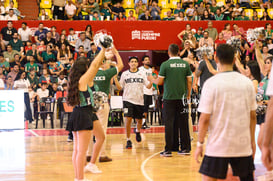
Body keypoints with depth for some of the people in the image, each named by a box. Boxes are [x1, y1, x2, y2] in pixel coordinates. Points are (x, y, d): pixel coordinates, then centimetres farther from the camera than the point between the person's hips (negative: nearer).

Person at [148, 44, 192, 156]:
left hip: (169, 98, -2)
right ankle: (185, 148, 12)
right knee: (183, 123, 8)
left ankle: (168, 150, 0)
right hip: (182, 97, 3)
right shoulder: (185, 64, 2)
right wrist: (188, 94, 17)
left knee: (169, 124, 1)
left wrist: (152, 80, 17)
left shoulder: (165, 65, -6)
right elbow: (189, 81, 4)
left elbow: (160, 82, -4)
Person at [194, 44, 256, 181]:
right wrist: (252, 141, 17)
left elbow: (205, 119, -10)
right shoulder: (247, 82, 2)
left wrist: (200, 144, -1)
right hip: (243, 145, 4)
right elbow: (253, 116, 7)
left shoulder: (211, 83, -9)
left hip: (218, 145, -4)